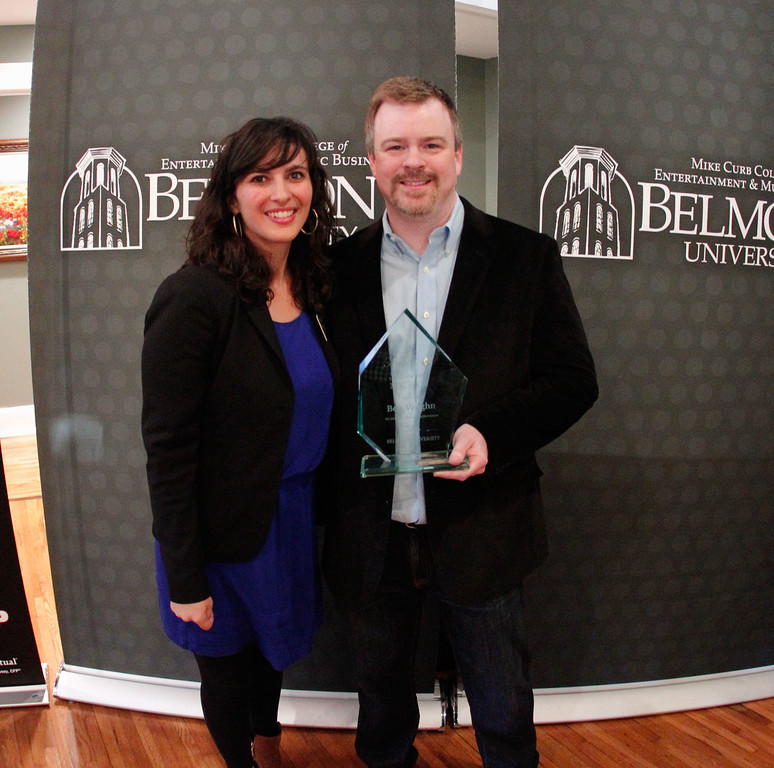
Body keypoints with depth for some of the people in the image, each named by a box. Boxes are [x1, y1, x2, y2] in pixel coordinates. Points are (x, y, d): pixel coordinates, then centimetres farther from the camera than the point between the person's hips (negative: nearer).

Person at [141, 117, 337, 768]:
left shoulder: (310, 288, -2)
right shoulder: (193, 298, -23)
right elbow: (168, 449, -21)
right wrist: (186, 579, -18)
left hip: (296, 513, 7)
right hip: (227, 532, -6)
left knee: (273, 648, 28)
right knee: (229, 666, 17)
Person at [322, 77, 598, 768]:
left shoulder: (526, 256, -5)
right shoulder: (343, 265, 0)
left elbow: (574, 379, -5)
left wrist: (489, 432, -22)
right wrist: (330, 515, -8)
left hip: (482, 532, -2)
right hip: (370, 539, 2)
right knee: (381, 699, 26)